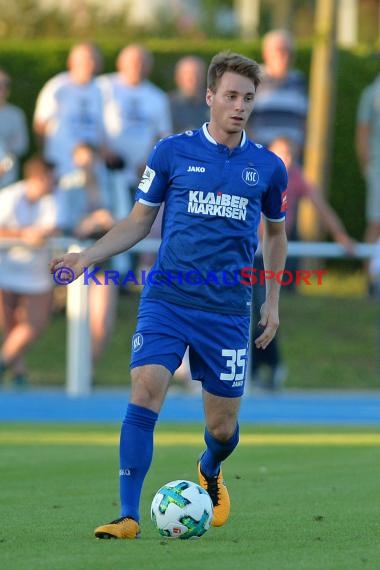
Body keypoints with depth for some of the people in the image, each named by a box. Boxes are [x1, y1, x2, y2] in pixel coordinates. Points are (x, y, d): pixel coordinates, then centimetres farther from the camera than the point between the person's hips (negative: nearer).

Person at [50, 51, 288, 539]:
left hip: (228, 311, 2)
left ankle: (210, 471, 42)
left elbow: (275, 233, 21)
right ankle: (129, 515, -16)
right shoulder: (173, 151, 1)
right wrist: (87, 256, -4)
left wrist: (273, 299, 15)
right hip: (167, 298, -2)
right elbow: (139, 221, 9)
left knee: (222, 427, 5)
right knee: (145, 392, -21)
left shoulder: (268, 166, 6)